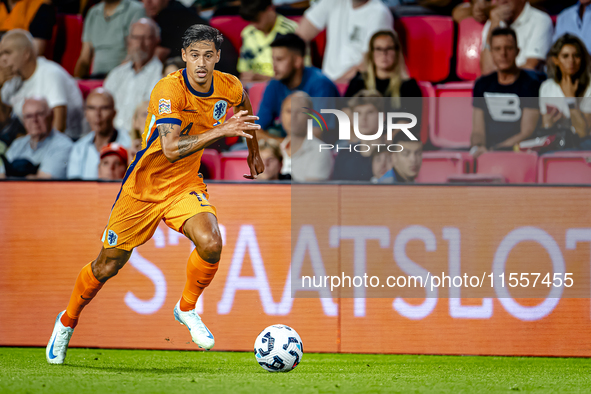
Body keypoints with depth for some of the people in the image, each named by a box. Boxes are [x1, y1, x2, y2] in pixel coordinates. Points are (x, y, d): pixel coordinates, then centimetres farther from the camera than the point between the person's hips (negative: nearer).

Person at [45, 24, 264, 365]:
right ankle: (68, 322, 33)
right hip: (144, 186, -3)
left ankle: (187, 308, 2)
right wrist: (220, 131, -44)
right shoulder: (169, 90, -27)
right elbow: (171, 148, -38)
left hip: (186, 185, 4)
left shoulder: (230, 87, -9)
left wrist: (254, 152, 26)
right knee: (108, 265, 6)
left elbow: (243, 106, 19)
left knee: (211, 244, -25)